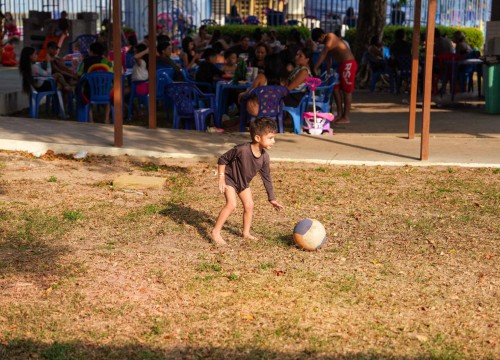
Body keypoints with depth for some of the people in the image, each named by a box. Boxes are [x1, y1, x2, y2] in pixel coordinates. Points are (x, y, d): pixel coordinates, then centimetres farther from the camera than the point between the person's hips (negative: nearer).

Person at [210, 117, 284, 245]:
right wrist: (221, 178, -21)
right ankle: (215, 232, -11)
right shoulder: (242, 150, -35)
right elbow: (222, 159, -21)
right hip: (230, 179, -6)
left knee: (249, 205, 5)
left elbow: (266, 178, -4)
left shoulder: (264, 157, -17)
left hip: (243, 182, 6)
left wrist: (272, 198, 0)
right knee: (231, 204, -20)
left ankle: (246, 232, 24)